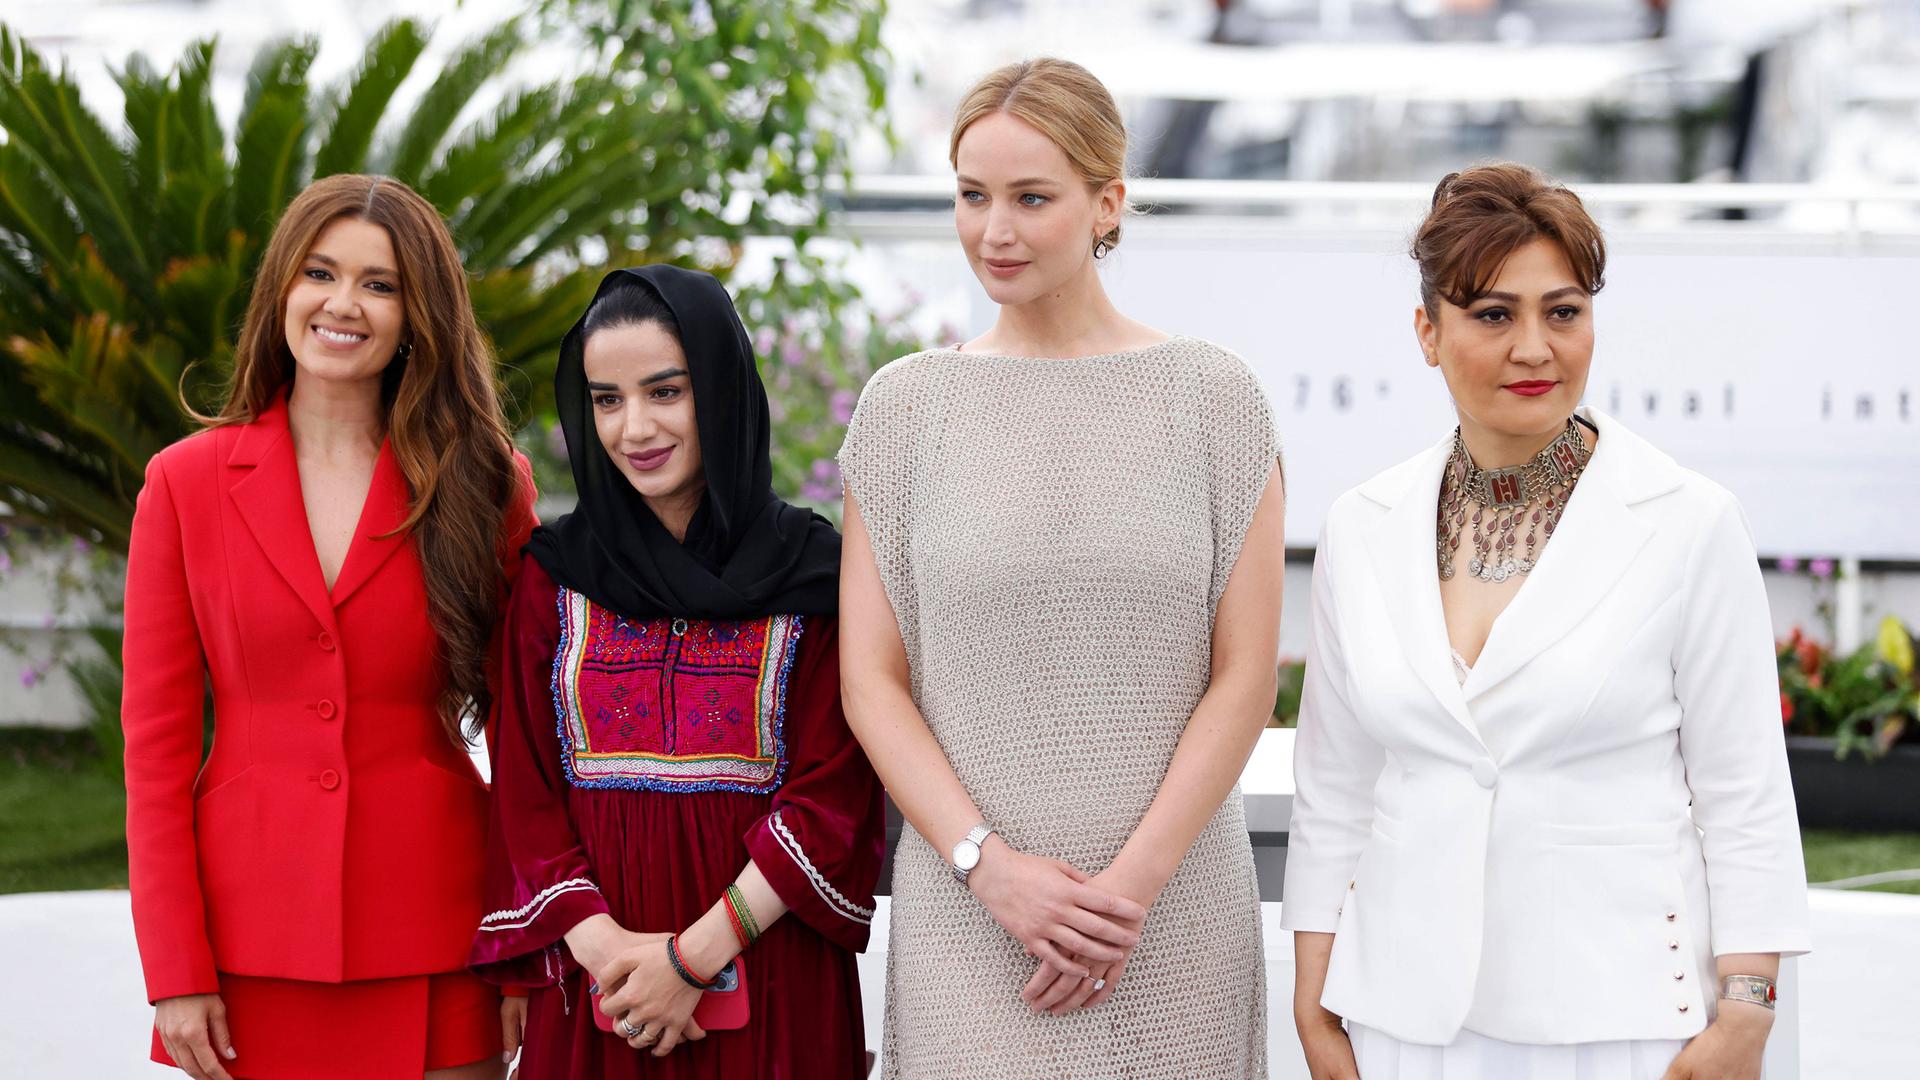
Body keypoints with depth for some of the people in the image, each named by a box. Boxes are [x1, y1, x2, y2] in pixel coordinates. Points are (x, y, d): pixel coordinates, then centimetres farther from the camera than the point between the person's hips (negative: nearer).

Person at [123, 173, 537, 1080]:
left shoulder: (485, 485, 3)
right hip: (252, 944, 0)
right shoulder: (186, 484, 4)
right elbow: (157, 740, 3)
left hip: (432, 941, 0)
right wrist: (176, 972, -3)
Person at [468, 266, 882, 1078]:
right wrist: (603, 946, -13)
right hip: (593, 988, 2)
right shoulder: (556, 576, 6)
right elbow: (525, 795, 2)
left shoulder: (814, 575, -1)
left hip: (771, 983, -2)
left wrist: (695, 955, -14)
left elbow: (833, 799, -7)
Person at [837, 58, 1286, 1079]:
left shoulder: (1212, 397, 3)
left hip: (1176, 908, 0)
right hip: (964, 911, 0)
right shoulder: (906, 404, 6)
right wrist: (989, 865, -9)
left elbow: (1245, 677, 0)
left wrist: (1133, 882, -9)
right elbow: (871, 680, 3)